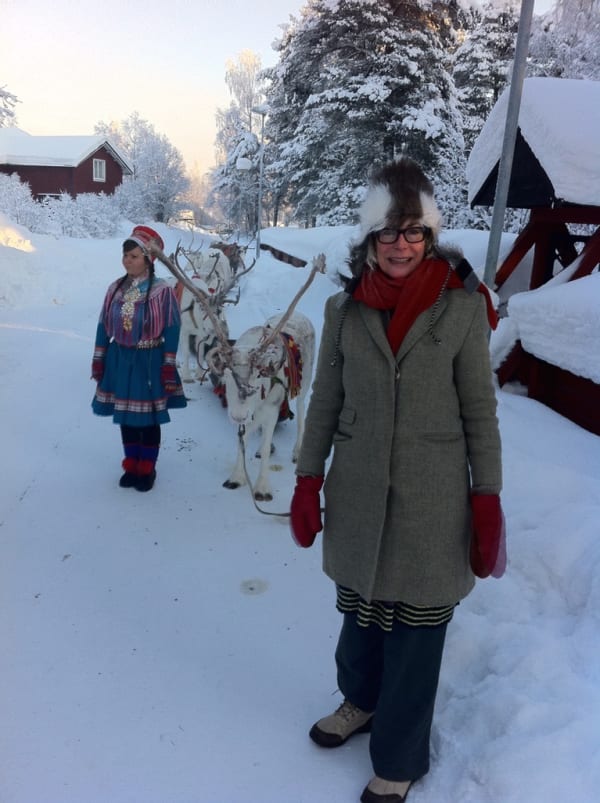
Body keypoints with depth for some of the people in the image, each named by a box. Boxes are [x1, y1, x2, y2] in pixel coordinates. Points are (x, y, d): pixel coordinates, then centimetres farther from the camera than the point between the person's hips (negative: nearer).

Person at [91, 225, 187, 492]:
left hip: (148, 361, -5)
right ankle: (131, 466, 28)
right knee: (125, 415, 13)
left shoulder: (162, 291, -12)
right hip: (120, 359, 5)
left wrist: (169, 366, -12)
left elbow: (171, 331, -11)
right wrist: (98, 359, 7)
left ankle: (147, 469, 22)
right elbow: (104, 326, 9)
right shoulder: (116, 288, 3)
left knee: (148, 418, 7)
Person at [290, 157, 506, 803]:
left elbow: (479, 408, -3)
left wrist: (488, 502, -4)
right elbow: (325, 401, 7)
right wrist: (308, 481, 5)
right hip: (358, 494, 3)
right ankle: (361, 700, 49)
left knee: (415, 627, 8)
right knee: (359, 606, 18)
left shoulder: (462, 306, -7)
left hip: (431, 502, -2)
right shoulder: (345, 309, 0)